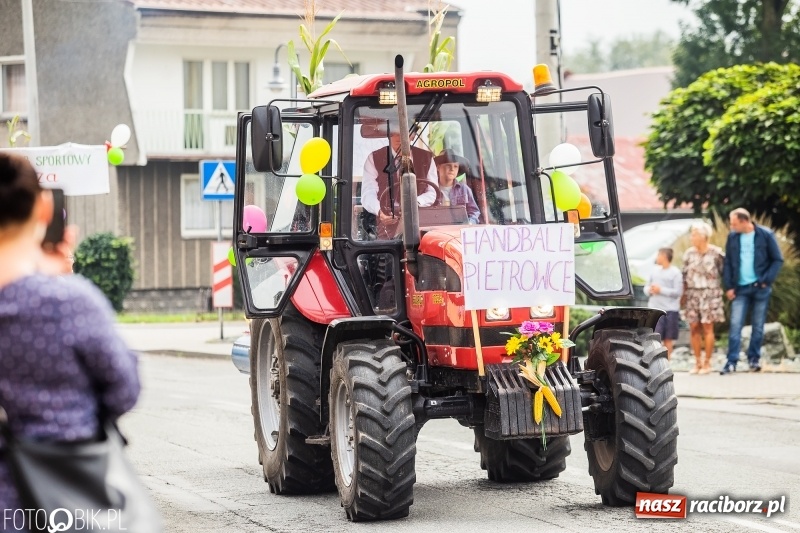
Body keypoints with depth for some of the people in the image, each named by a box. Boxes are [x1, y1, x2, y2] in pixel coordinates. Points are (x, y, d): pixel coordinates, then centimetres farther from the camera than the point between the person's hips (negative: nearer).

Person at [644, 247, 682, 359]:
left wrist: (660, 290, -13)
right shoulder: (655, 271, 11)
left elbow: (678, 292, -11)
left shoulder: (675, 273, -4)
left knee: (668, 339, 6)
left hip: (670, 310, -3)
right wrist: (649, 290, -7)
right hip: (655, 308, 3)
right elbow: (646, 287, 16)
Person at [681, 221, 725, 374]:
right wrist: (684, 294, 9)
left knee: (707, 327, -5)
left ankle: (707, 362, 1)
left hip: (710, 294, -4)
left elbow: (723, 272, 2)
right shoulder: (689, 253, 7)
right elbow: (685, 275, 11)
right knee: (694, 328, 1)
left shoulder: (716, 253, -5)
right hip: (692, 293, 4)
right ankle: (697, 362, 9)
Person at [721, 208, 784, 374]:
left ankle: (754, 359, 17)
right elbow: (728, 263, 7)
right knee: (735, 325, -6)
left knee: (758, 326, 6)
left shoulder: (765, 235, -6)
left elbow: (778, 260, -1)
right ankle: (731, 361, -6)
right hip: (740, 289, 2)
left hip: (760, 287, -2)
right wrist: (729, 286, 0)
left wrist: (766, 280, -10)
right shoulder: (732, 237, 2)